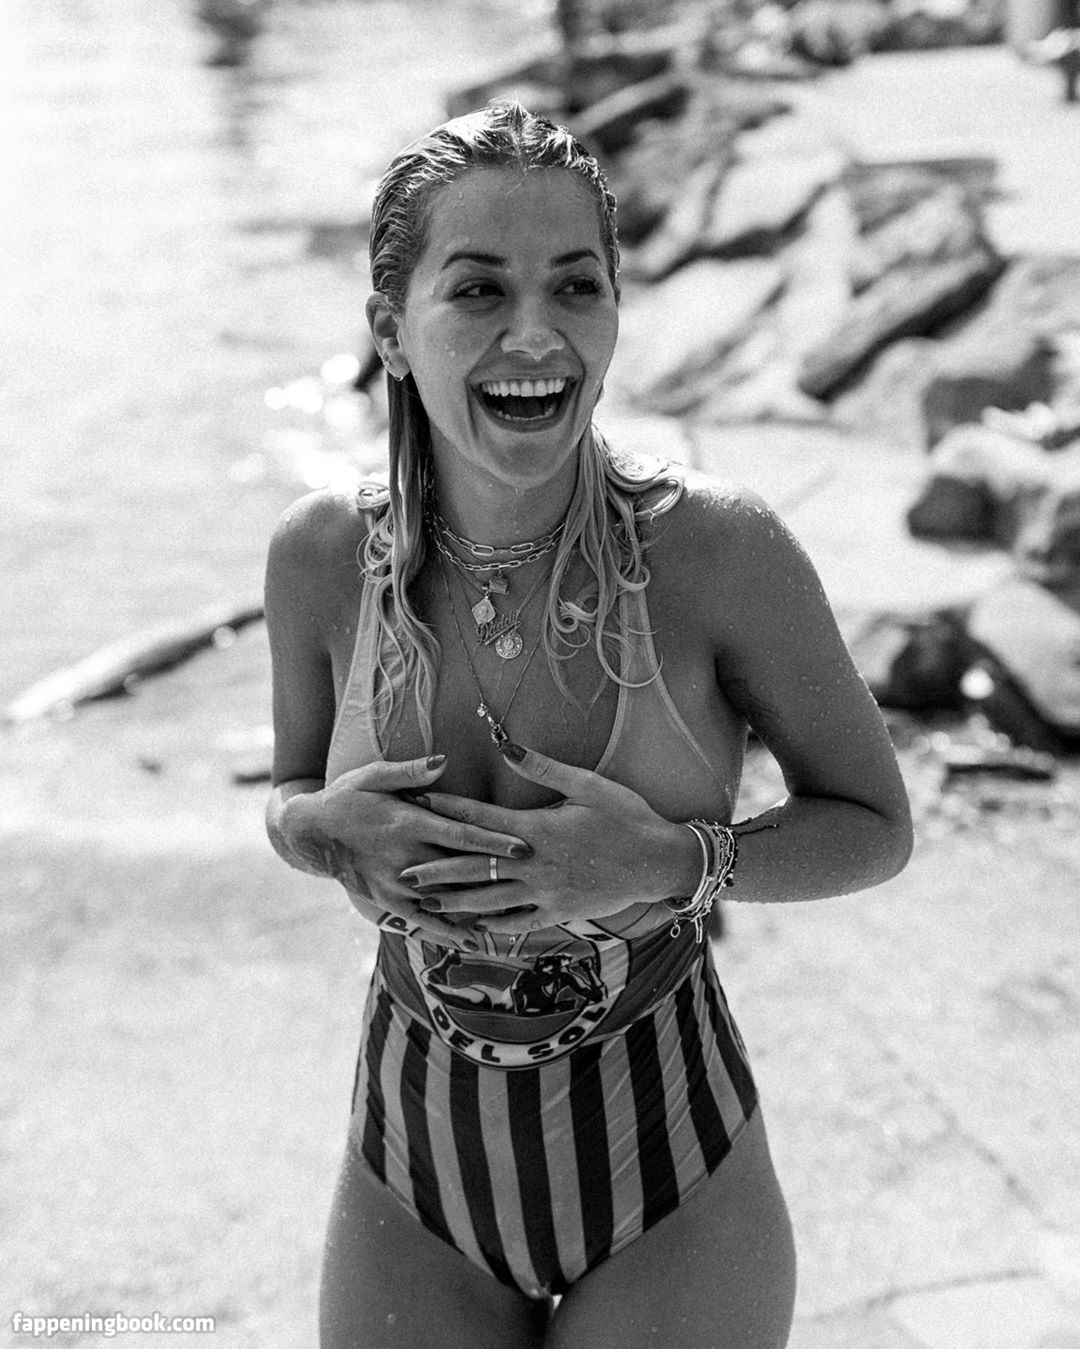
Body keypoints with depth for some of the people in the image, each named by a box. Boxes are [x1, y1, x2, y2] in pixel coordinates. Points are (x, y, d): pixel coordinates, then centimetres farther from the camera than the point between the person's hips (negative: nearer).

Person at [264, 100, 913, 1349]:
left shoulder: (717, 550, -20)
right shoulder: (322, 559, -12)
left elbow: (874, 827, -7)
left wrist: (673, 863, -24)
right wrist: (321, 829, -16)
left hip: (671, 1187, -2)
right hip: (417, 1161, 2)